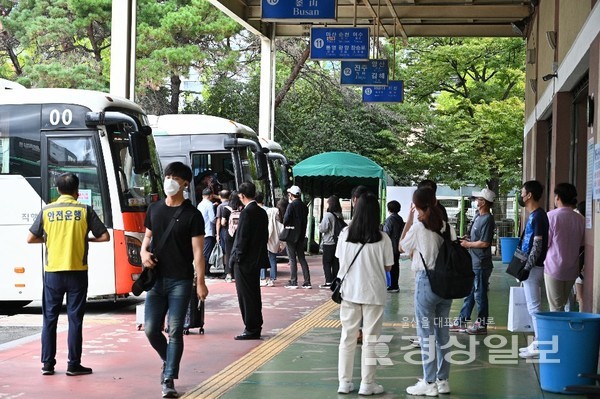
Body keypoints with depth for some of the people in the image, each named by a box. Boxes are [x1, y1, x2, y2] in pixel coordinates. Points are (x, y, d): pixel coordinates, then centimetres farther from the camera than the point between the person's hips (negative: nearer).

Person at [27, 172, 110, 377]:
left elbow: (31, 238, 4)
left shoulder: (47, 211, 1)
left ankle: (47, 363, 10)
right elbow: (105, 236, -2)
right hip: (77, 272, -1)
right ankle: (73, 364, 4)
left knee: (50, 318, 10)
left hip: (52, 272, 2)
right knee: (75, 318, 3)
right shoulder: (85, 210, -3)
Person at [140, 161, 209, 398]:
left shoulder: (192, 215, -4)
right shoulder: (154, 209, 9)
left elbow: (197, 251, -7)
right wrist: (144, 252, -3)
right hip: (156, 278, 4)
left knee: (175, 331, -3)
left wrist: (200, 283, -13)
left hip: (180, 281, -4)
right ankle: (169, 361, 29)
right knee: (151, 329, 2)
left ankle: (168, 380, 4)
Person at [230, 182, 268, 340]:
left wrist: (237, 257, -10)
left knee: (246, 296, -3)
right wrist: (259, 254, 17)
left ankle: (251, 329, 0)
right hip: (257, 260, 9)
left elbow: (242, 237, -19)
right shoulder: (262, 212, 8)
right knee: (254, 294, 15)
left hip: (245, 261, -9)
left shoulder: (247, 212, -18)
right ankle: (256, 327, 22)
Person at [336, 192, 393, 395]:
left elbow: (340, 260, 4)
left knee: (347, 337, 12)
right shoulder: (382, 239, -12)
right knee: (370, 340, 7)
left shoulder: (345, 234, -7)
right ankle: (367, 384, 10)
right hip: (373, 294, -2)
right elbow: (388, 267, -4)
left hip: (349, 292, 2)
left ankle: (344, 382, 15)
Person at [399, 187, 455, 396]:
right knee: (443, 332, 13)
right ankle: (443, 380, 19)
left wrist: (408, 221, 4)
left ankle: (430, 383, 6)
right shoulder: (447, 228, 1)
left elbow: (401, 247, 4)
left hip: (426, 281, -5)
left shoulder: (418, 228, -12)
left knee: (427, 333, 2)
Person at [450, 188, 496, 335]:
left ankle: (482, 325, 9)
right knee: (469, 293, 16)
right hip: (473, 262, 10)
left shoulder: (487, 220, -18)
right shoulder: (478, 216, 11)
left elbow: (484, 243, -22)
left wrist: (468, 244, -10)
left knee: (480, 295, 0)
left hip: (481, 264, -10)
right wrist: (467, 240, 4)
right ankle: (462, 321, 25)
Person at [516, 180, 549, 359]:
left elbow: (537, 246, -21)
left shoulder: (538, 216, -16)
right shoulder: (533, 215, 14)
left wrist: (527, 268, -21)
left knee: (534, 307, -7)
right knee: (533, 306, 14)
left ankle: (539, 346, -4)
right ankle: (537, 342, 20)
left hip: (533, 267, -10)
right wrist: (524, 267, 20)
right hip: (531, 267, 10)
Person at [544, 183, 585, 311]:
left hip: (554, 268, -4)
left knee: (555, 307, 1)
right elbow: (582, 243, 10)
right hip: (572, 269, 4)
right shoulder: (580, 219, 0)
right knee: (562, 305, 17)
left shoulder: (551, 215, -12)